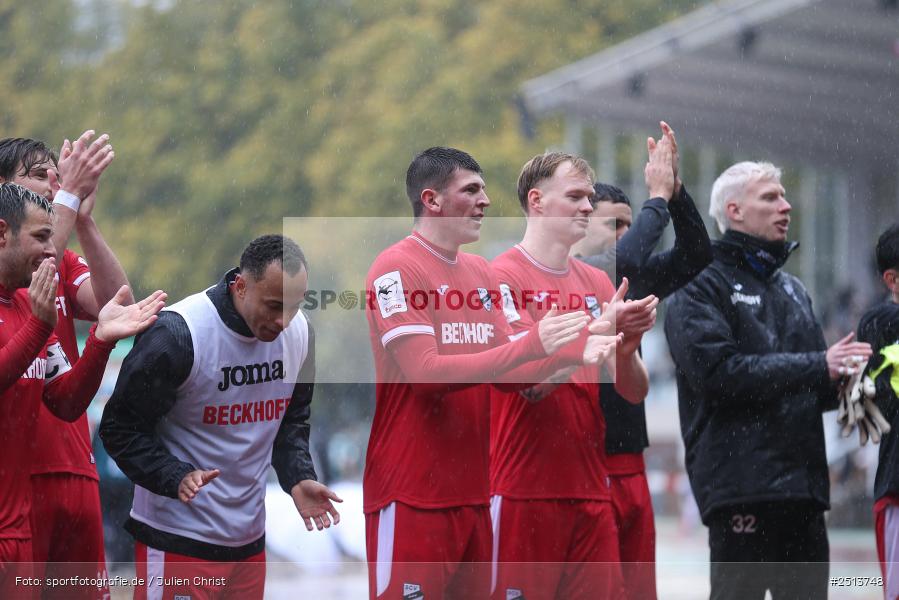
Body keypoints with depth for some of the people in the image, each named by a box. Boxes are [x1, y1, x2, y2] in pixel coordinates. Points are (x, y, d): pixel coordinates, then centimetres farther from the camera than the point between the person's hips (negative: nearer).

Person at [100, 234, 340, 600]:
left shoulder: (299, 333, 1)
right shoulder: (179, 334, -20)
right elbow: (121, 428, -13)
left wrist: (298, 477, 0)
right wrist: (177, 478, -27)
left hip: (249, 538, 6)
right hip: (178, 539, -6)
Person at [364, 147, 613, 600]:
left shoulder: (481, 272, 13)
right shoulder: (396, 269, -10)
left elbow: (503, 373, 14)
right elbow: (425, 373, -20)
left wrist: (569, 352, -3)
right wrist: (528, 346, -23)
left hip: (471, 489, 7)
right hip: (413, 494, -7)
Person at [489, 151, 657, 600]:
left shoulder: (598, 284, 13)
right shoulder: (502, 277, -5)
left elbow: (635, 392, 9)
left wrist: (625, 351, -12)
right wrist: (601, 328, -21)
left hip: (590, 491, 6)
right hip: (524, 490, -6)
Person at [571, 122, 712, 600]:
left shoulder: (629, 283, 14)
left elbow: (695, 255, 11)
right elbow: (624, 259, -22)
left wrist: (675, 188, -2)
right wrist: (658, 197, -11)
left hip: (630, 466, 8)